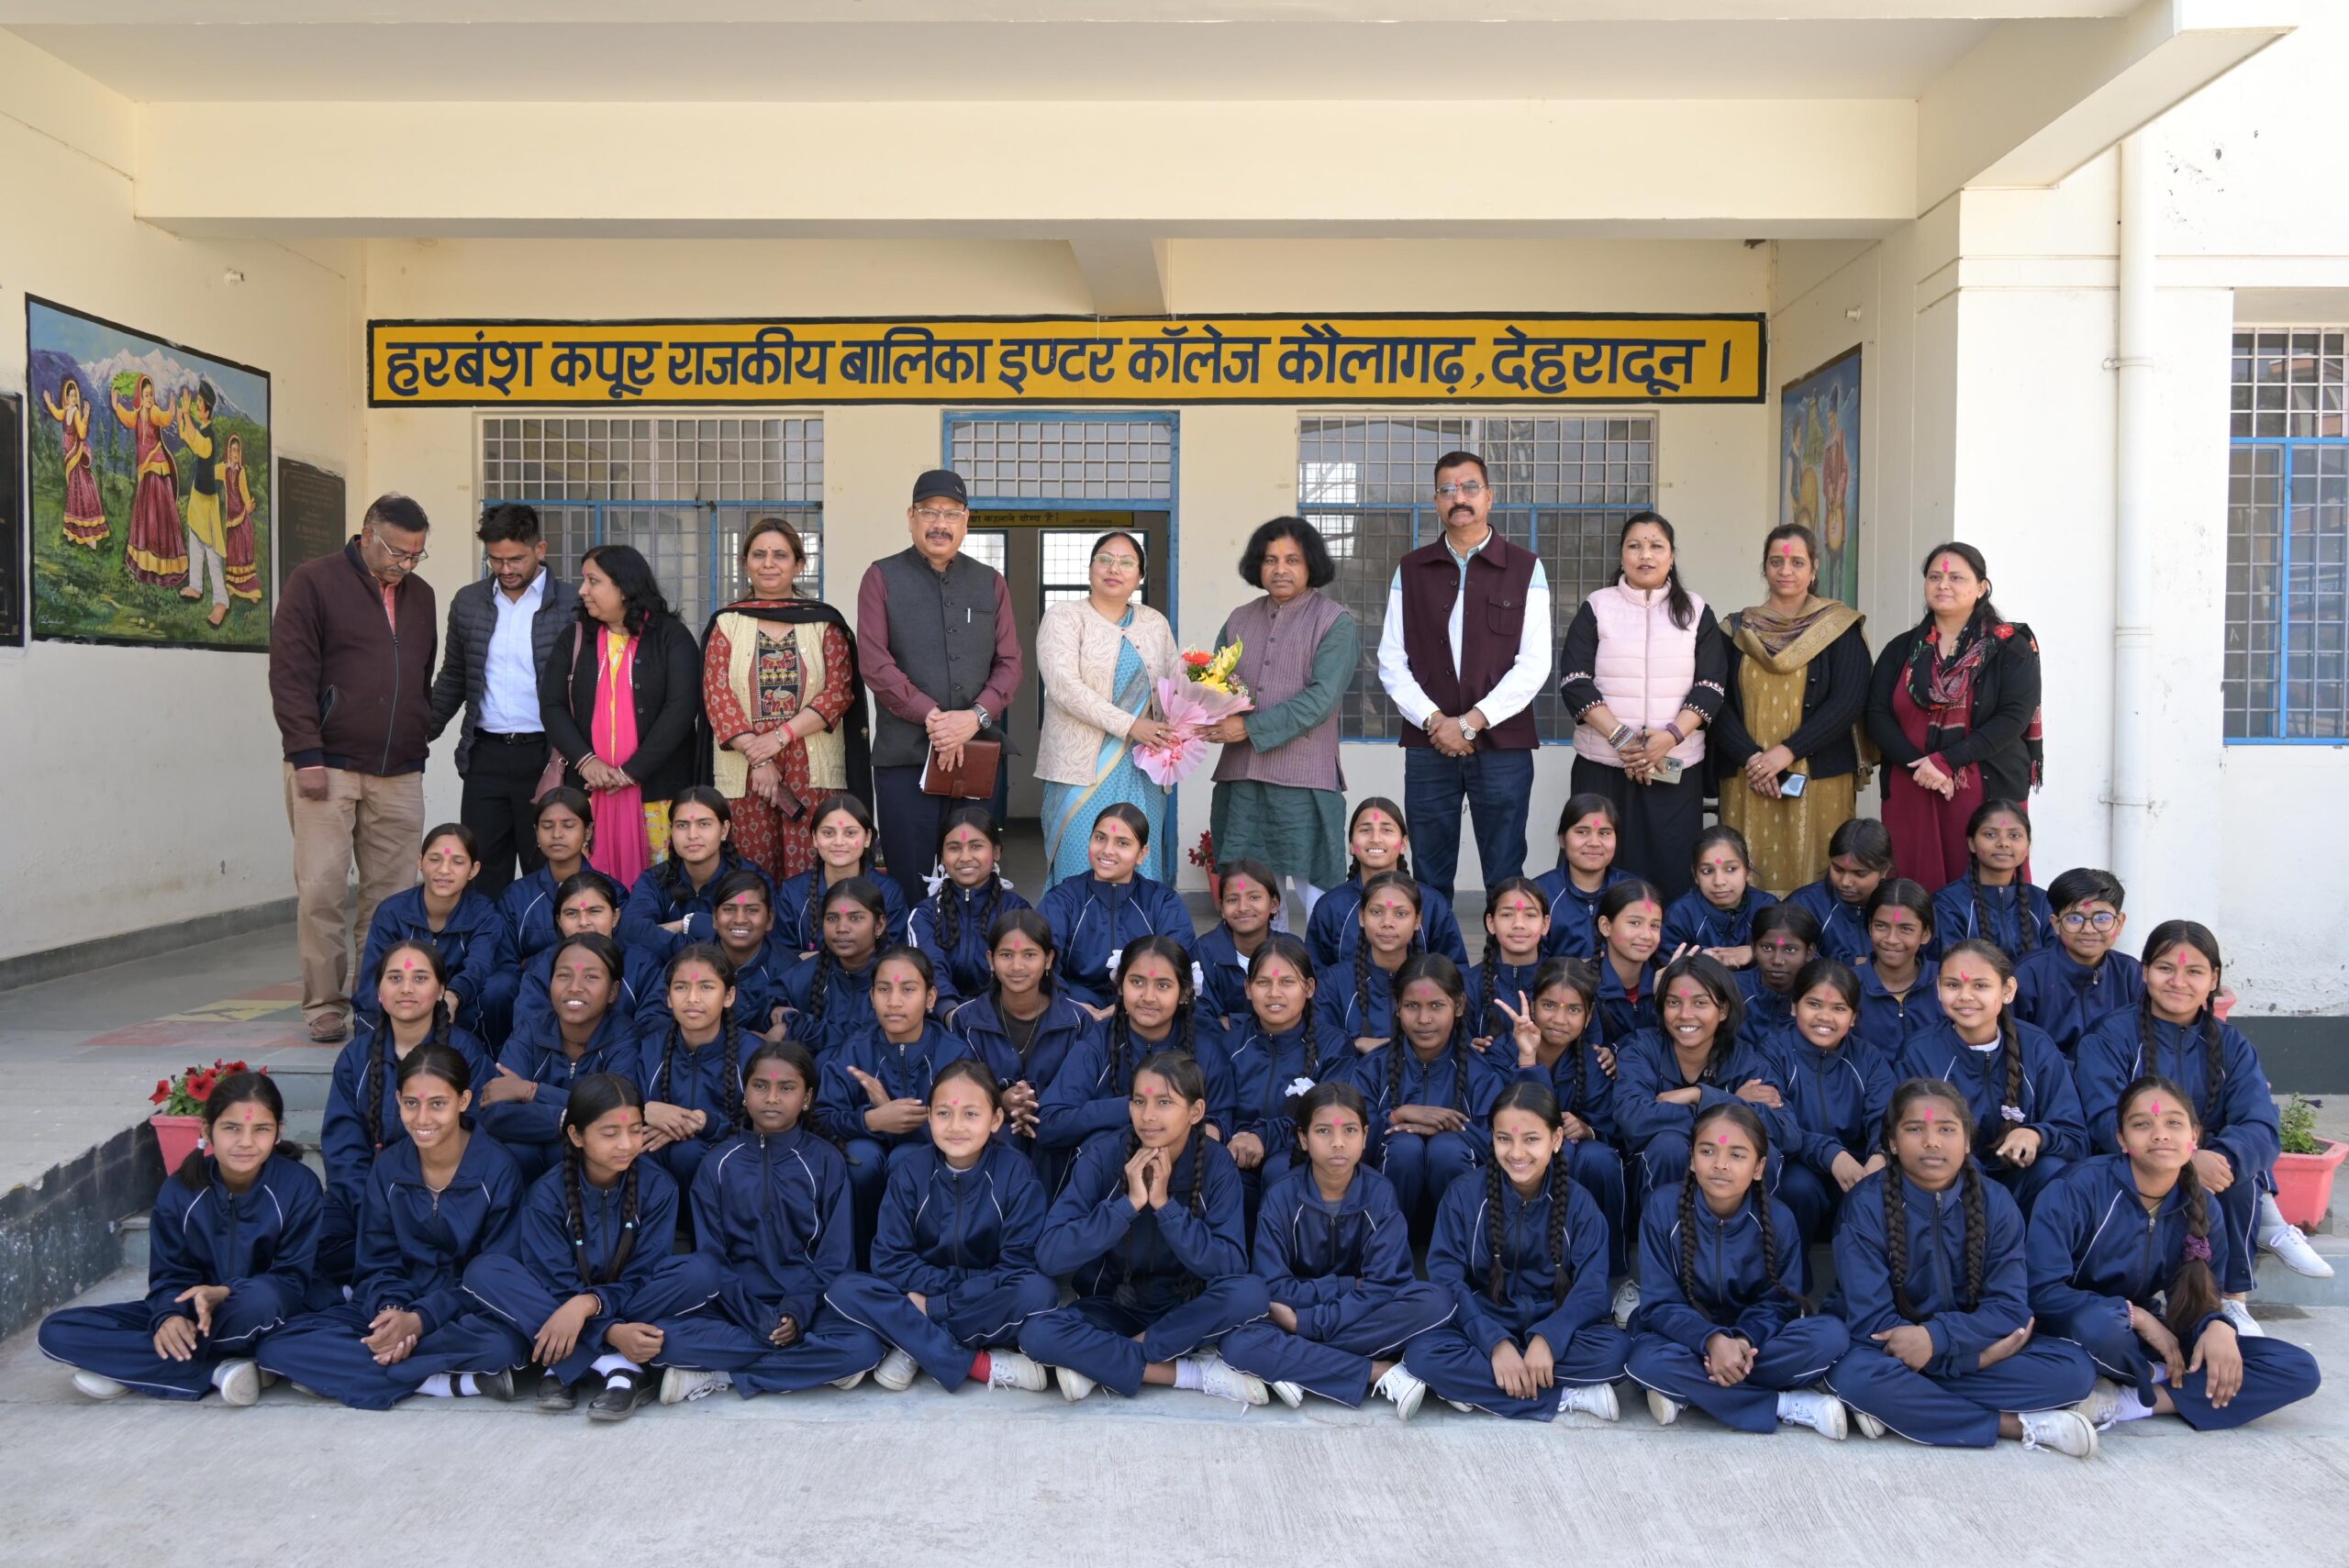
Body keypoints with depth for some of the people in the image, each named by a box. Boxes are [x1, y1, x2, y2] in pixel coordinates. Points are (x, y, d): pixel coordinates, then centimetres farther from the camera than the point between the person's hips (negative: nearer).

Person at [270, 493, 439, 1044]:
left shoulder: (420, 595, 16)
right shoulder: (313, 582, 0)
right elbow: (290, 674, -6)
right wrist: (306, 756, -12)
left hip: (400, 774, 5)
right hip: (328, 767, -4)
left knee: (392, 895, 3)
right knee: (321, 890, -4)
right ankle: (325, 1007, 6)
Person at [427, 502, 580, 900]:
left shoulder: (572, 606, -4)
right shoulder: (468, 602, 10)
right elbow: (452, 679, 19)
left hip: (543, 757, -4)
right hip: (485, 756, 4)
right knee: (482, 874, 5)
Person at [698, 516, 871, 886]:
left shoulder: (824, 622, 8)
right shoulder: (726, 623, 10)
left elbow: (839, 691, -1)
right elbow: (716, 694, 1)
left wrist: (780, 736, -12)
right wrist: (757, 757, -10)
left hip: (813, 771, -1)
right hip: (742, 770, 1)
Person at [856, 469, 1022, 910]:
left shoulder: (990, 583, 15)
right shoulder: (883, 578, 6)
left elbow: (1009, 663, 7)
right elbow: (875, 662, -4)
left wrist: (976, 716, -10)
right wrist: (930, 716, -13)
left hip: (983, 752, 3)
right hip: (905, 755, -2)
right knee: (908, 885, 0)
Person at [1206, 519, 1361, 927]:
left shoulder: (1336, 622, -1)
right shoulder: (1240, 620, 16)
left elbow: (1321, 698, -12)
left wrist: (1250, 728, -16)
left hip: (1303, 779, -5)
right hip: (1240, 777, 5)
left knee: (1315, 892, -2)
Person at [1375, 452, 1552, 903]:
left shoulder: (1526, 569, 2)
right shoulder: (1410, 570, 9)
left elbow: (1534, 663, -5)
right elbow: (1391, 661, 5)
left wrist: (1472, 722, -12)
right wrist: (1433, 720, -9)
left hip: (1503, 746, -2)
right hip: (1427, 746, 2)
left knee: (1505, 878, 3)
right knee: (1429, 880, 6)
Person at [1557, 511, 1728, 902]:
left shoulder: (1696, 612, 9)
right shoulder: (1597, 608, 6)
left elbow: (1711, 684, 1)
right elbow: (1575, 681, -3)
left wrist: (1670, 737, -15)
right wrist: (1620, 738, -15)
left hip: (1675, 766, 1)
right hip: (1603, 764, -1)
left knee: (1671, 871, -1)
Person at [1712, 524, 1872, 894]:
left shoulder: (1839, 627, 4)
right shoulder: (1736, 630, 10)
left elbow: (1850, 701, -5)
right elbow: (1718, 702, 3)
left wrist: (1789, 751, -14)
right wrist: (1750, 757, -11)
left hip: (1819, 779, -2)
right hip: (1747, 782, 2)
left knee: (1811, 873, -3)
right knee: (1750, 876, 0)